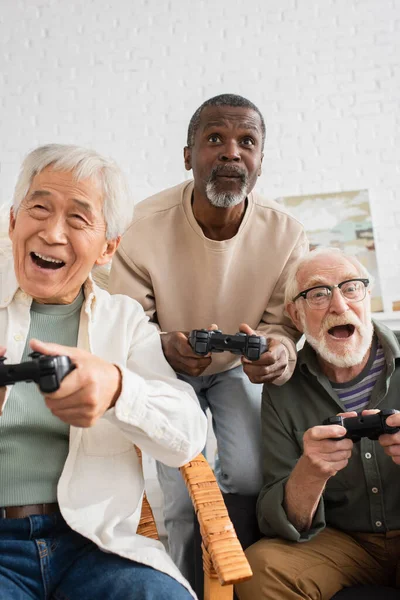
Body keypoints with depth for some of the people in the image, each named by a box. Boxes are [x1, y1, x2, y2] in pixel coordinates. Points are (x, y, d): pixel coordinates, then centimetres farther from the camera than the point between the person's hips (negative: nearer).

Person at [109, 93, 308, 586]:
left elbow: (282, 323, -9)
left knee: (247, 480, -14)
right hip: (169, 371, -1)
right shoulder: (144, 227, -26)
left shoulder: (286, 233, -20)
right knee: (179, 499, -9)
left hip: (240, 369, 2)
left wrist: (277, 351, -34)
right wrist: (166, 347, -39)